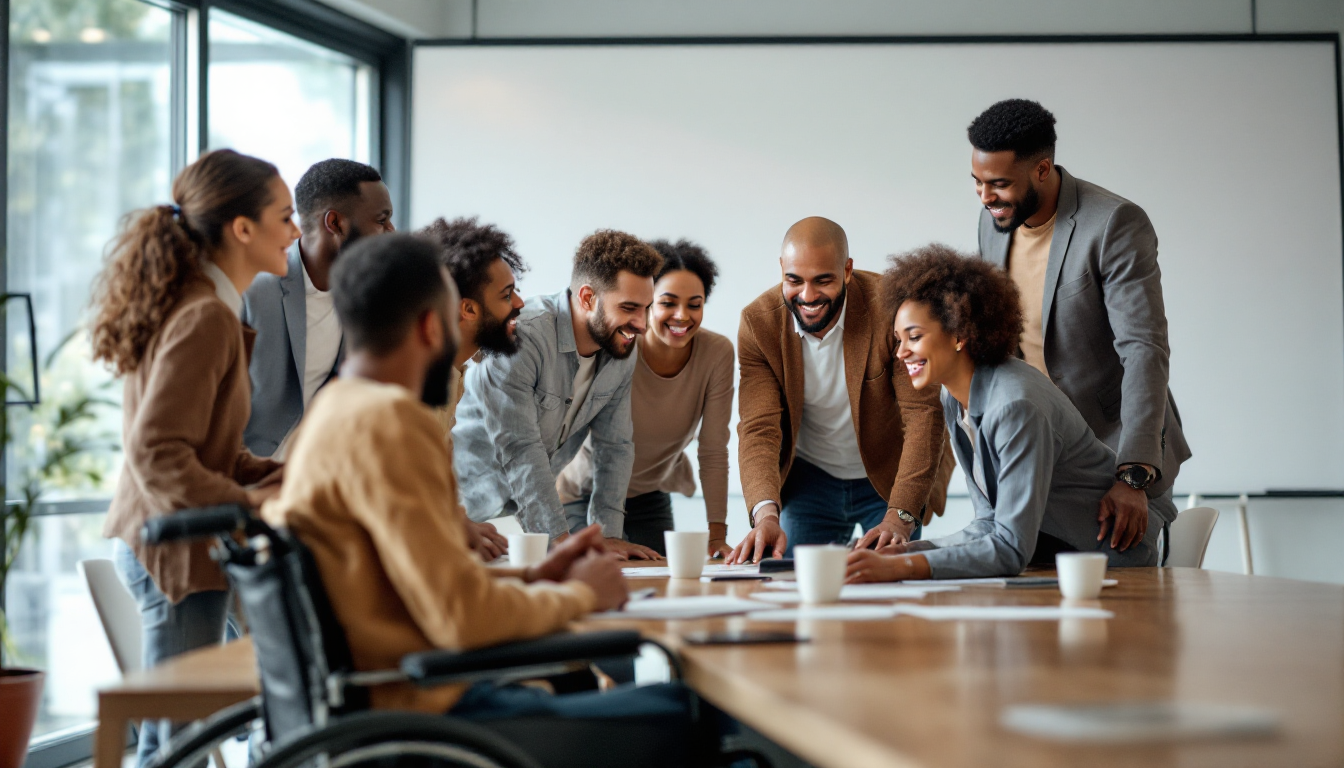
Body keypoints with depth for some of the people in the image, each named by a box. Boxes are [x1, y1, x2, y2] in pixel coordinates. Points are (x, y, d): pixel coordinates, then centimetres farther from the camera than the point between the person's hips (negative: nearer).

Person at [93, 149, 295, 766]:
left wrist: (278, 475, 6)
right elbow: (155, 452, -25)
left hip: (157, 539, 10)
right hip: (178, 550, -10)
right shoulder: (206, 319, -19)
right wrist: (246, 504, -24)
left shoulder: (197, 308, 13)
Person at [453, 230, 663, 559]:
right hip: (468, 504, -7)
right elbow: (519, 450, -27)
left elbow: (614, 446, 6)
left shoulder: (622, 351, 0)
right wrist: (562, 541, -28)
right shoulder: (519, 338, -25)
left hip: (528, 507, 7)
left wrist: (608, 536, -2)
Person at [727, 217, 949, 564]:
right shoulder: (758, 322, -17)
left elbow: (923, 414, -25)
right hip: (808, 479, 2)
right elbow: (758, 428, -22)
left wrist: (901, 516, -36)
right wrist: (766, 512, -40)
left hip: (888, 479, -1)